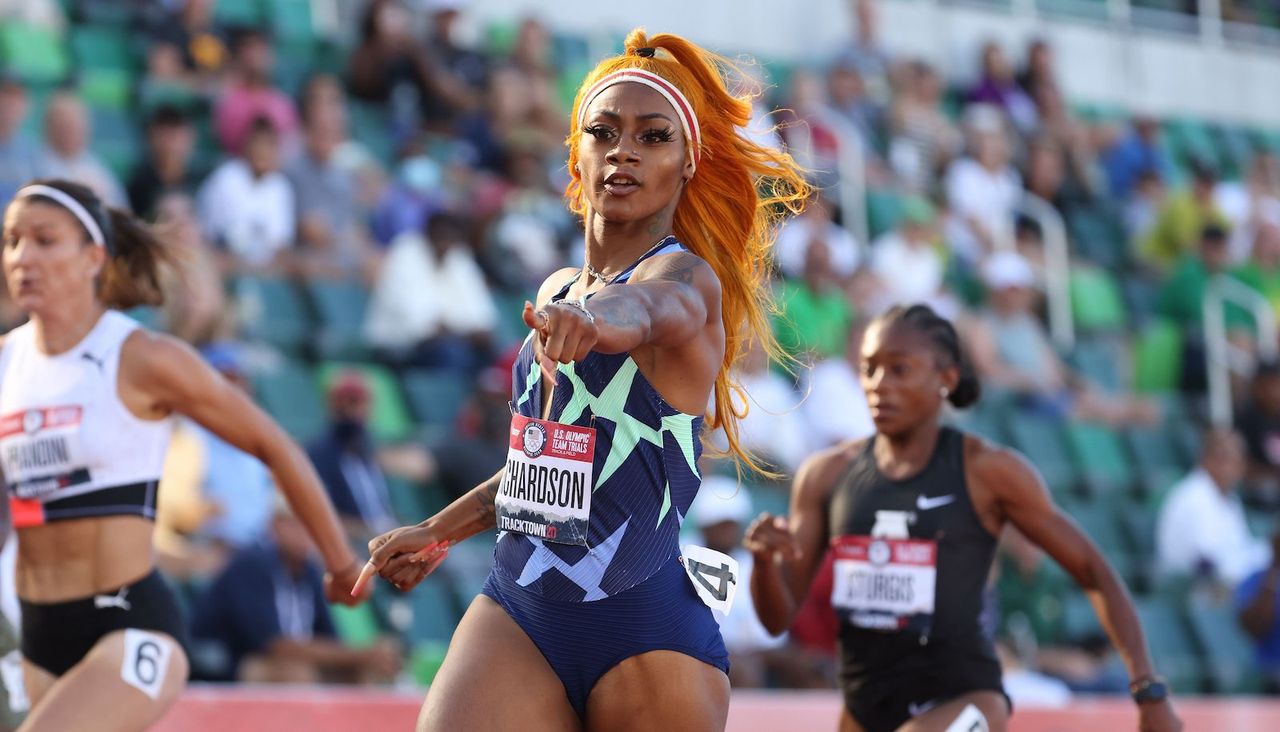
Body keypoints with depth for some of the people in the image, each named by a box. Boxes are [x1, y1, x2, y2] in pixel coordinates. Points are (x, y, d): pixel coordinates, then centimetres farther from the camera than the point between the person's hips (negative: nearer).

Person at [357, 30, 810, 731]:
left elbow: (647, 307, -34)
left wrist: (597, 317, -56)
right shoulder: (558, 291, 15)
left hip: (646, 632, -5)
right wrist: (437, 532, 34)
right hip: (515, 609, 5)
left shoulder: (689, 276, -8)